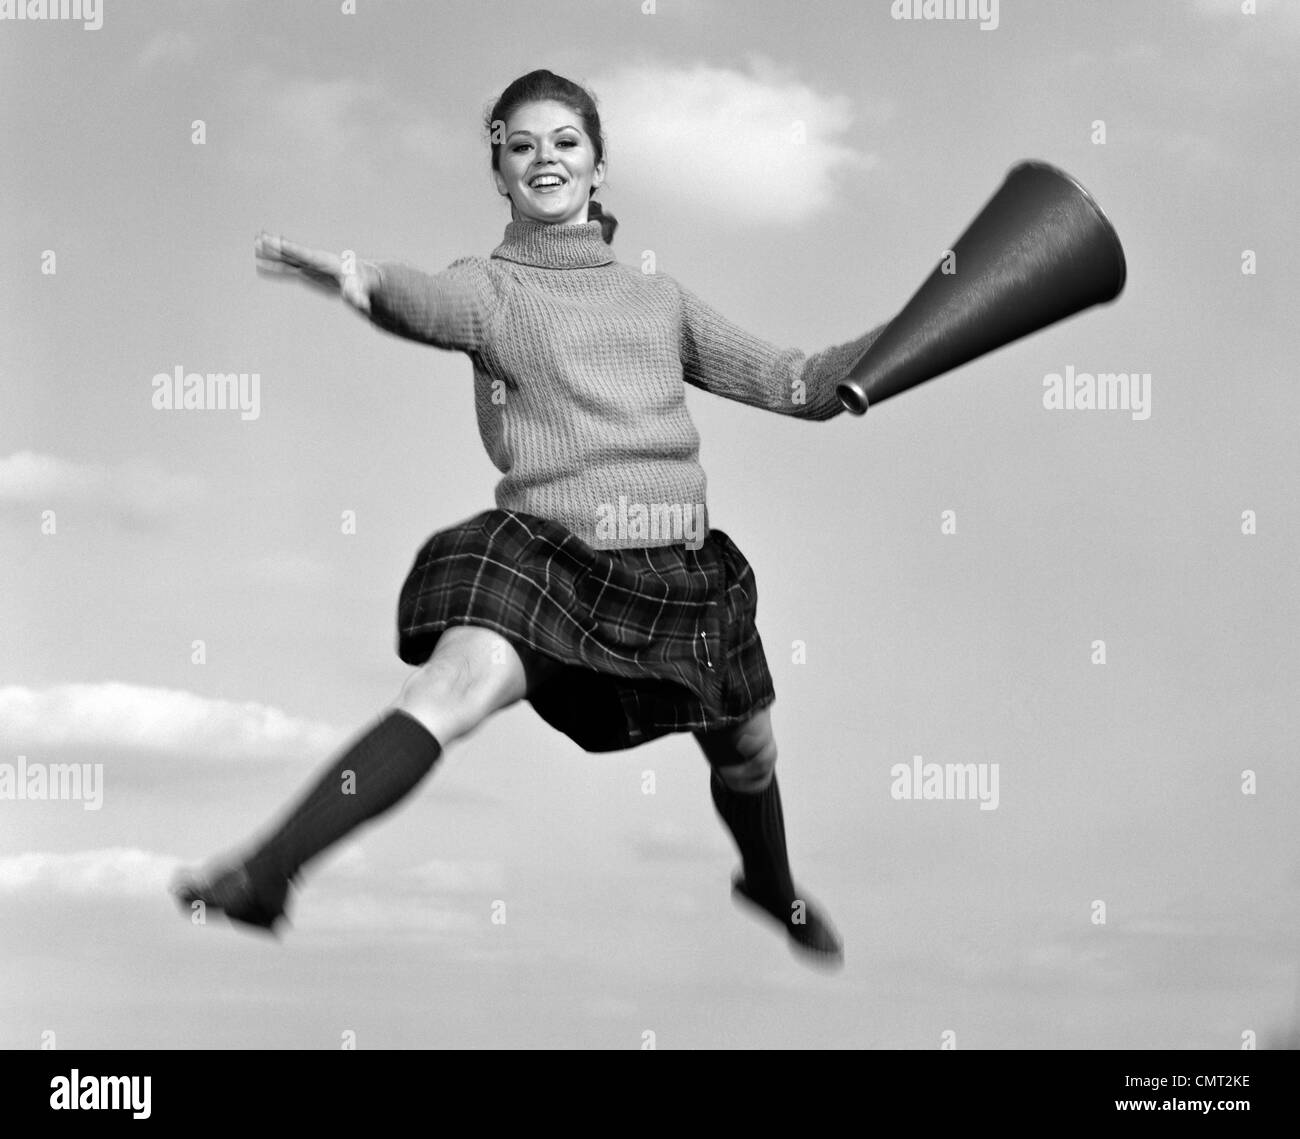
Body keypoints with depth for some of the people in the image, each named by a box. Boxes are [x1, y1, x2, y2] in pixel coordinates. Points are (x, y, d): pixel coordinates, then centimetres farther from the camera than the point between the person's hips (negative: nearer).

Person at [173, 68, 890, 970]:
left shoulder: (659, 296, 16)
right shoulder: (493, 288, 5)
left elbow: (799, 385, 16)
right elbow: (431, 303, -21)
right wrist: (362, 281, -45)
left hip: (684, 566, 5)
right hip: (545, 549, -4)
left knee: (746, 746, 20)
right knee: (459, 683, -31)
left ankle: (774, 889, 53)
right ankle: (265, 875, -35)